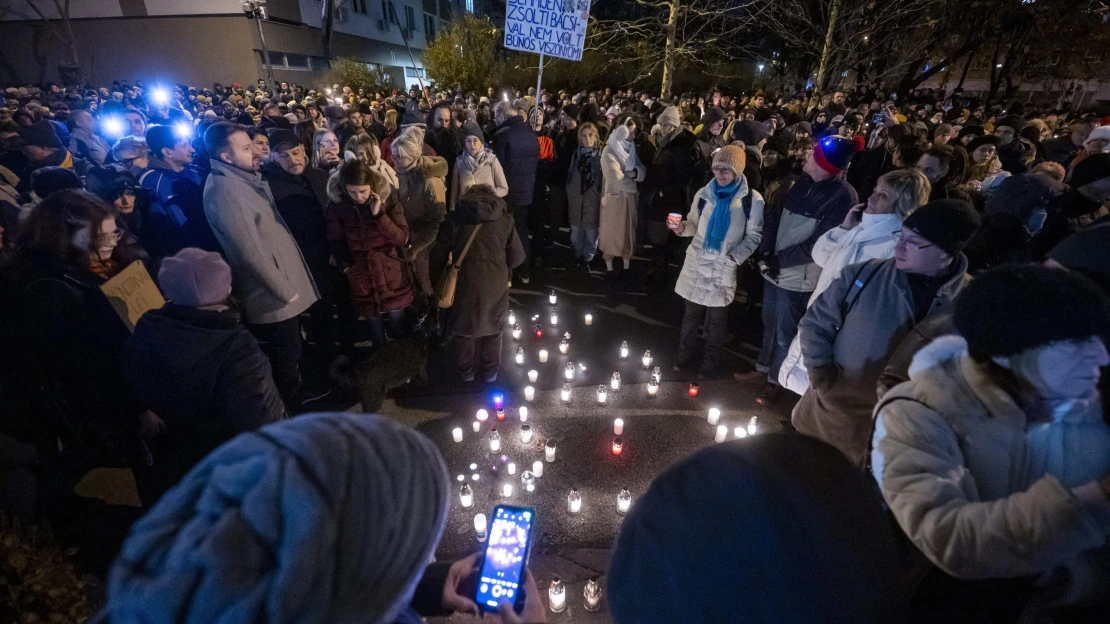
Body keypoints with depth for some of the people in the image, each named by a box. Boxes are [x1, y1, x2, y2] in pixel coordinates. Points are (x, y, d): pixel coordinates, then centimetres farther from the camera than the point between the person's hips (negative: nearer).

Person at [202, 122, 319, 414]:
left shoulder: (244, 178, 10)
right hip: (274, 296, -9)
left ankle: (293, 408, 41)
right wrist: (285, 290, -16)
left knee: (288, 359, 23)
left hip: (281, 290, 9)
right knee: (285, 364, 5)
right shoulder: (224, 189, -21)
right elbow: (250, 251, -24)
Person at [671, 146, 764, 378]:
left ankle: (710, 361, 27)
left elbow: (754, 236, -5)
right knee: (691, 312, 13)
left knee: (716, 317, 11)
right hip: (696, 261, 3)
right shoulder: (704, 193, 1)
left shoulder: (752, 200, -8)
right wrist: (683, 227, -15)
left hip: (724, 266, -3)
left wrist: (735, 257, -17)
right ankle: (685, 354, 29)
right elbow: (694, 225, 8)